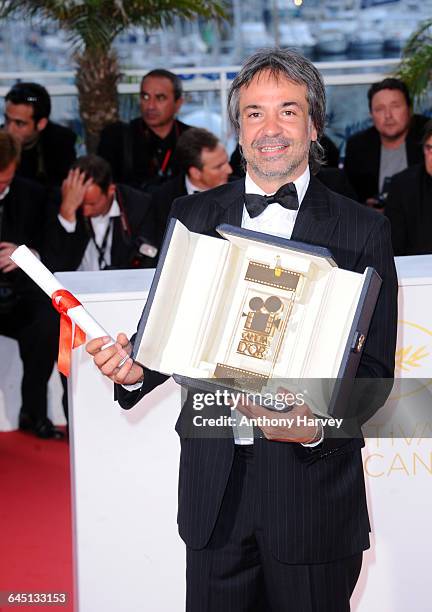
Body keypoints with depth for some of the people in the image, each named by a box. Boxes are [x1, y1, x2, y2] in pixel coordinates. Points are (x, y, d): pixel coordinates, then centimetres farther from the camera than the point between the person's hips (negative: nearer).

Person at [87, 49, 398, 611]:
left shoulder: (361, 231, -2)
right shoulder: (194, 216, 7)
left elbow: (373, 366, -5)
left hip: (312, 484, -2)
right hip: (214, 488, 2)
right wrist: (136, 368, -12)